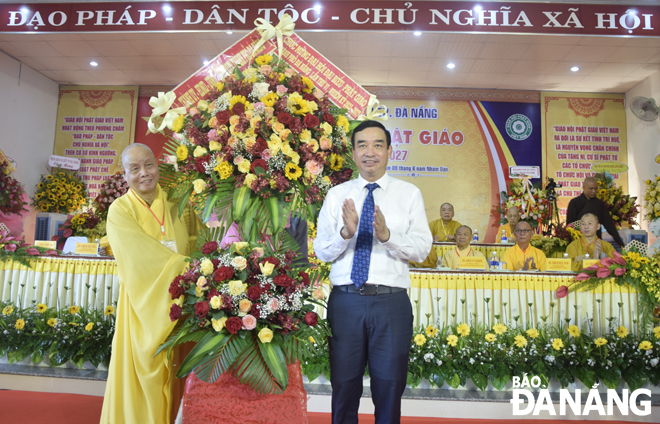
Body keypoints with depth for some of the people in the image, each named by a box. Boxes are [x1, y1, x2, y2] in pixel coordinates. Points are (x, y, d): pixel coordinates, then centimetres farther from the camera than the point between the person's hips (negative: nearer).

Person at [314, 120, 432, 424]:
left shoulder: (409, 194, 5)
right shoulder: (336, 196, 7)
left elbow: (422, 249, -5)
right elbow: (321, 251, 1)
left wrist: (387, 235, -23)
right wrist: (345, 232, -19)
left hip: (391, 302, -1)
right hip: (345, 300, 1)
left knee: (389, 388, 13)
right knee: (344, 387, 14)